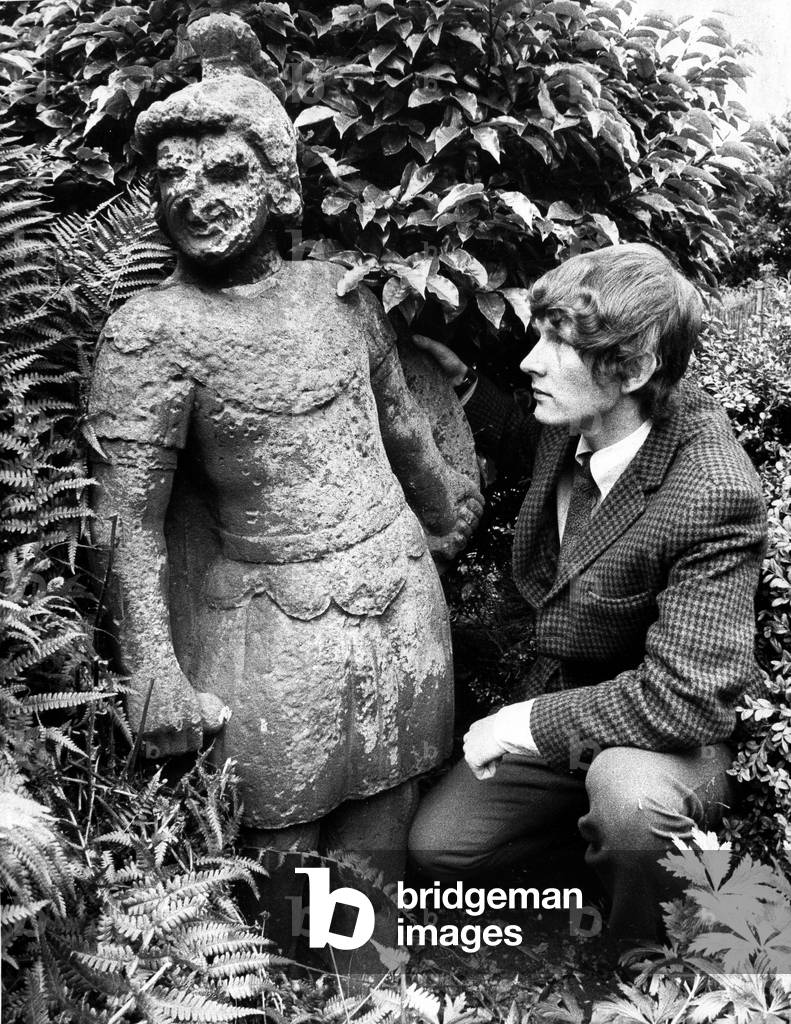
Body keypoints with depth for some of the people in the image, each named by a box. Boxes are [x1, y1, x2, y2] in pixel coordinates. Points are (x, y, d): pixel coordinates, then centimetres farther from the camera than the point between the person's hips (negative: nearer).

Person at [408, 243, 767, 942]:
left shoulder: (713, 495, -32)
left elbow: (685, 696, -33)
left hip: (670, 735, -7)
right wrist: (460, 382, 5)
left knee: (629, 797, -39)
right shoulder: (578, 422, -10)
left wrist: (529, 721, -25)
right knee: (437, 846, 5)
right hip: (557, 707, 7)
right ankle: (593, 822, 25)